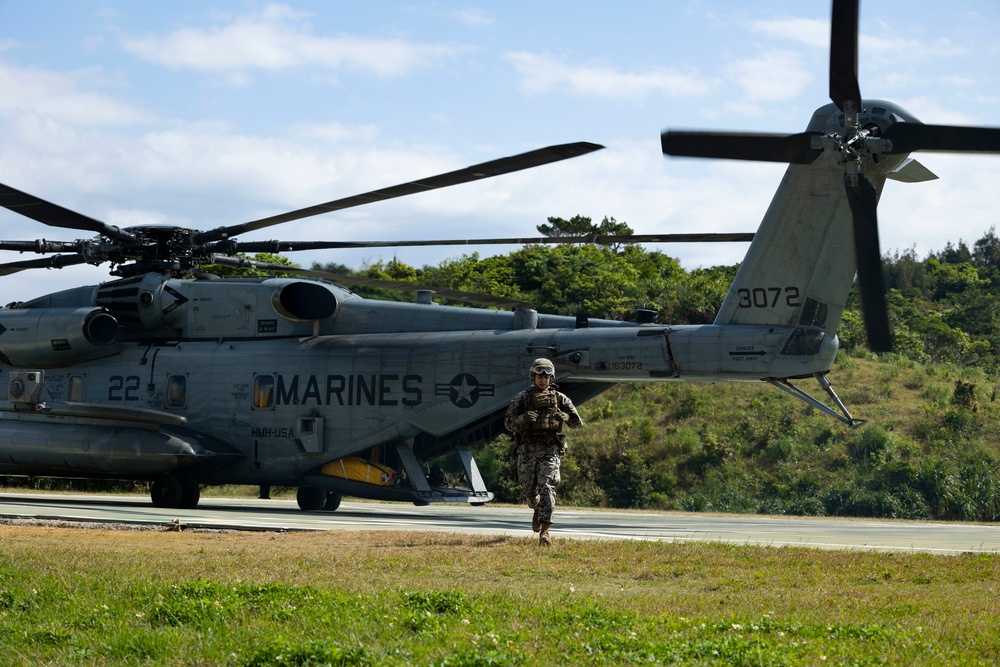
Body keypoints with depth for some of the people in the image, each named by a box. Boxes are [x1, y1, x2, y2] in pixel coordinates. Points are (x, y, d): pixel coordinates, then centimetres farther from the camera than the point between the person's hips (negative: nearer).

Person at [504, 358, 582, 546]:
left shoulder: (559, 398, 5)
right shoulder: (522, 398, 3)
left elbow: (577, 423, 7)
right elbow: (508, 423, -2)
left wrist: (564, 416, -14)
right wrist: (523, 418, -22)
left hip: (550, 450, -1)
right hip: (527, 450, 1)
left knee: (547, 488, -15)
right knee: (529, 489, 11)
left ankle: (544, 531, -20)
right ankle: (537, 508, 46)